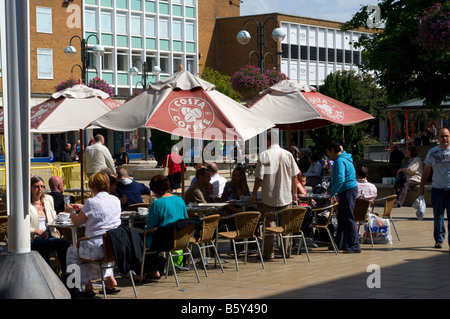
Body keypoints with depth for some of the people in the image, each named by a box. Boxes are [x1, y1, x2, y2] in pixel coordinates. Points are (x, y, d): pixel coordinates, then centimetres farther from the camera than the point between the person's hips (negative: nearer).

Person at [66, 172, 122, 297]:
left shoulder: (91, 202, -13)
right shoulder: (116, 200, 6)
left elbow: (76, 222, -2)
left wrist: (71, 211, 19)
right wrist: (83, 208, 32)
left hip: (97, 247, -7)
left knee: (72, 252, 20)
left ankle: (87, 285, 14)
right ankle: (110, 279, 25)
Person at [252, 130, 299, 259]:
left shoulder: (265, 155, -12)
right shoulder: (288, 154, 0)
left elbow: (259, 177, -12)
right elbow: (294, 176, 4)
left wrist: (254, 193, 0)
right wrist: (294, 193, 15)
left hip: (269, 197, -3)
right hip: (286, 197, 3)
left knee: (269, 223, 5)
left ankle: (268, 252, 6)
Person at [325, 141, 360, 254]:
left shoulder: (339, 161, -17)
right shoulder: (343, 158, 16)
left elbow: (340, 179, -27)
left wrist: (332, 193, -21)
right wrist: (331, 187, 26)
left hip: (348, 190, -11)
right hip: (346, 191, 11)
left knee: (348, 218, -9)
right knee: (341, 218, 16)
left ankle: (355, 246, -9)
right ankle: (340, 244, 25)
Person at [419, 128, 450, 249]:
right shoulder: (432, 152, 9)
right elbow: (426, 170, 14)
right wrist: (422, 186, 10)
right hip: (437, 188, 2)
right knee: (438, 216, 8)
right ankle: (439, 240, 19)